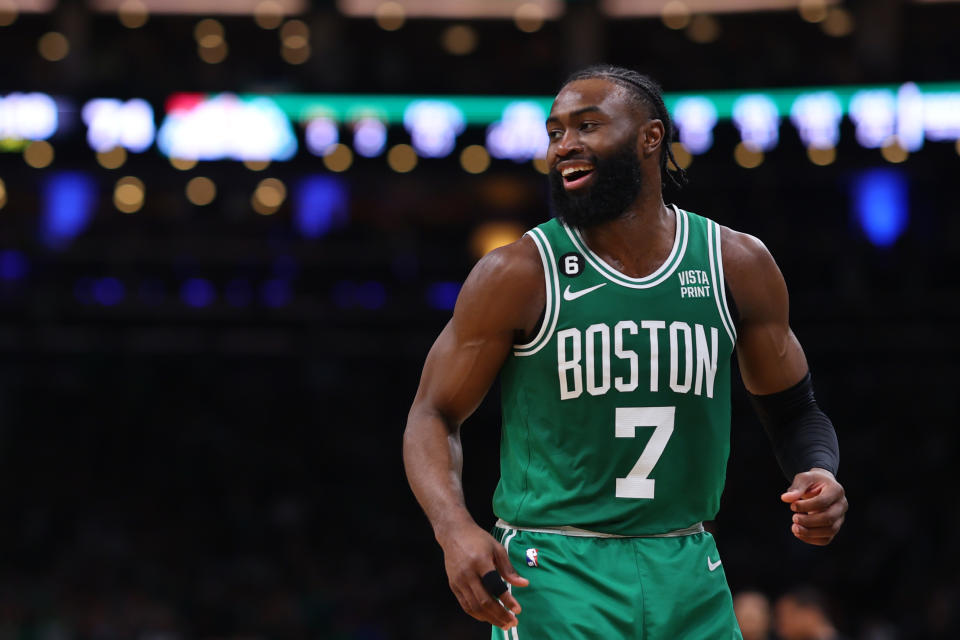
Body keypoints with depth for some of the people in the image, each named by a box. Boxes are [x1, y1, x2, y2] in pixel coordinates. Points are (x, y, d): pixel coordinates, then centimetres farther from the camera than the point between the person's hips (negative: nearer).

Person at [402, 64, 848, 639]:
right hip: (552, 577, -3)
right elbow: (433, 417, -2)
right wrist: (456, 529, -20)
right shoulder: (520, 274, -6)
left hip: (687, 578, 3)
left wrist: (819, 474, -9)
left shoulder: (736, 264, 3)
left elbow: (794, 411, 13)